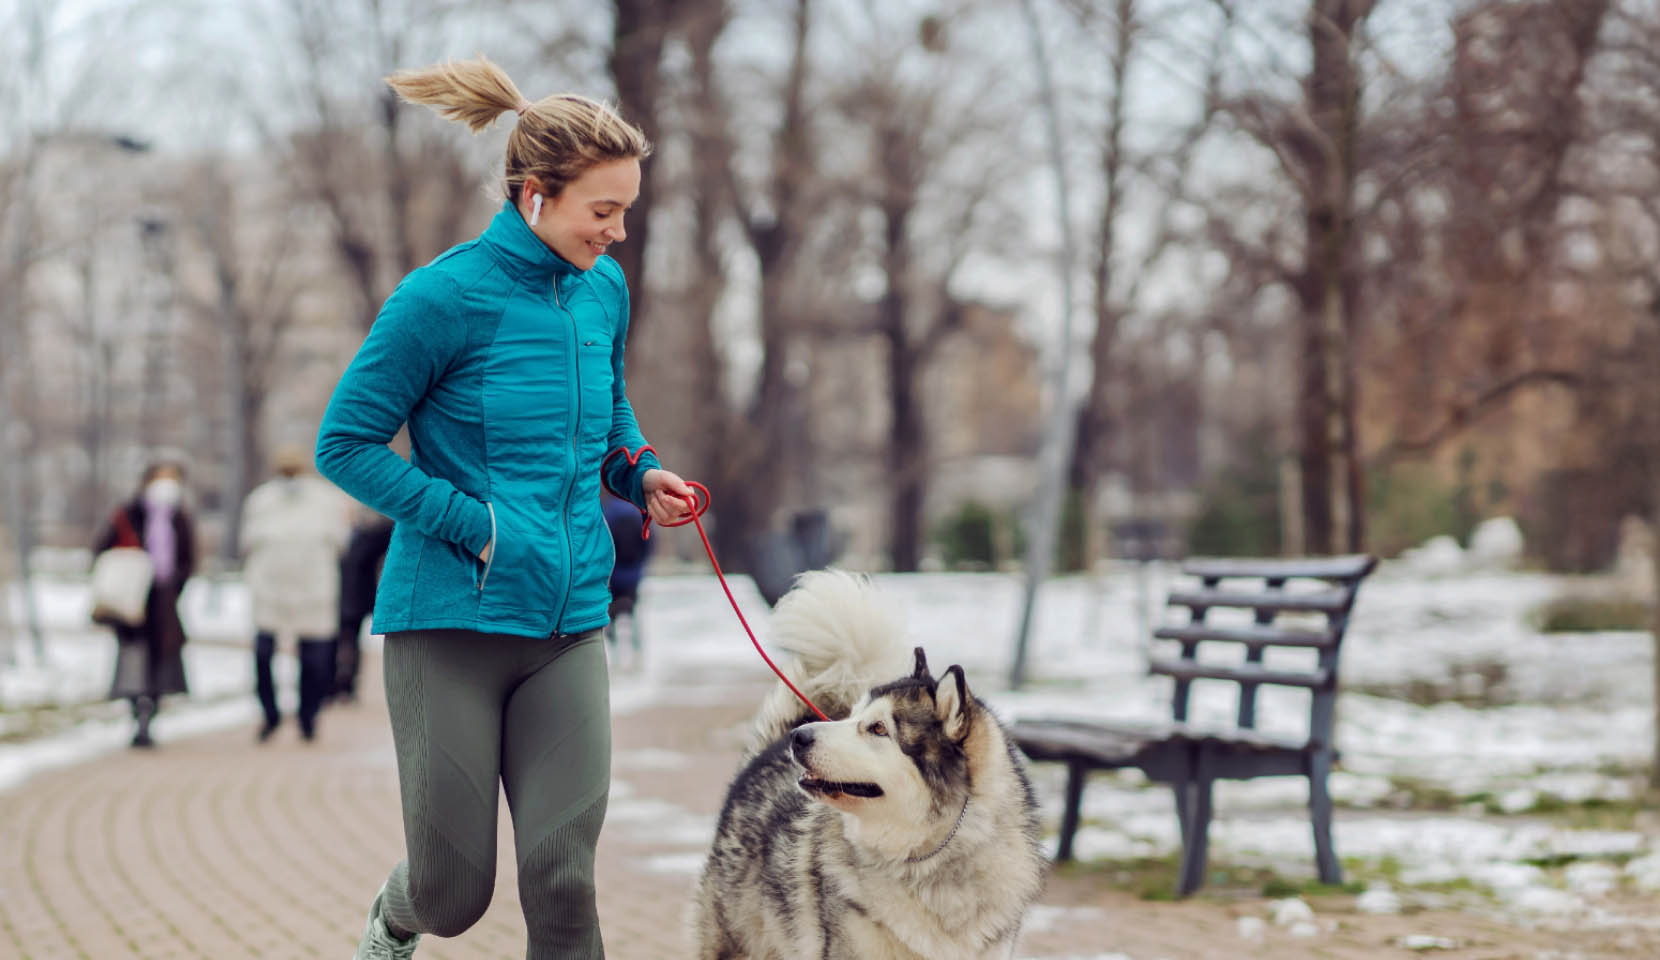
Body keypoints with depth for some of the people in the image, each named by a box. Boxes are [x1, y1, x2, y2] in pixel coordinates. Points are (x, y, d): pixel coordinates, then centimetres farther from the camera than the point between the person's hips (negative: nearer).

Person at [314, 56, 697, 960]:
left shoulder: (604, 290, 6)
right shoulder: (445, 297, -12)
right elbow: (345, 444, -9)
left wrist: (642, 475, 3)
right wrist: (475, 526, -15)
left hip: (568, 622, 4)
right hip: (450, 620, -4)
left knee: (562, 876, -5)